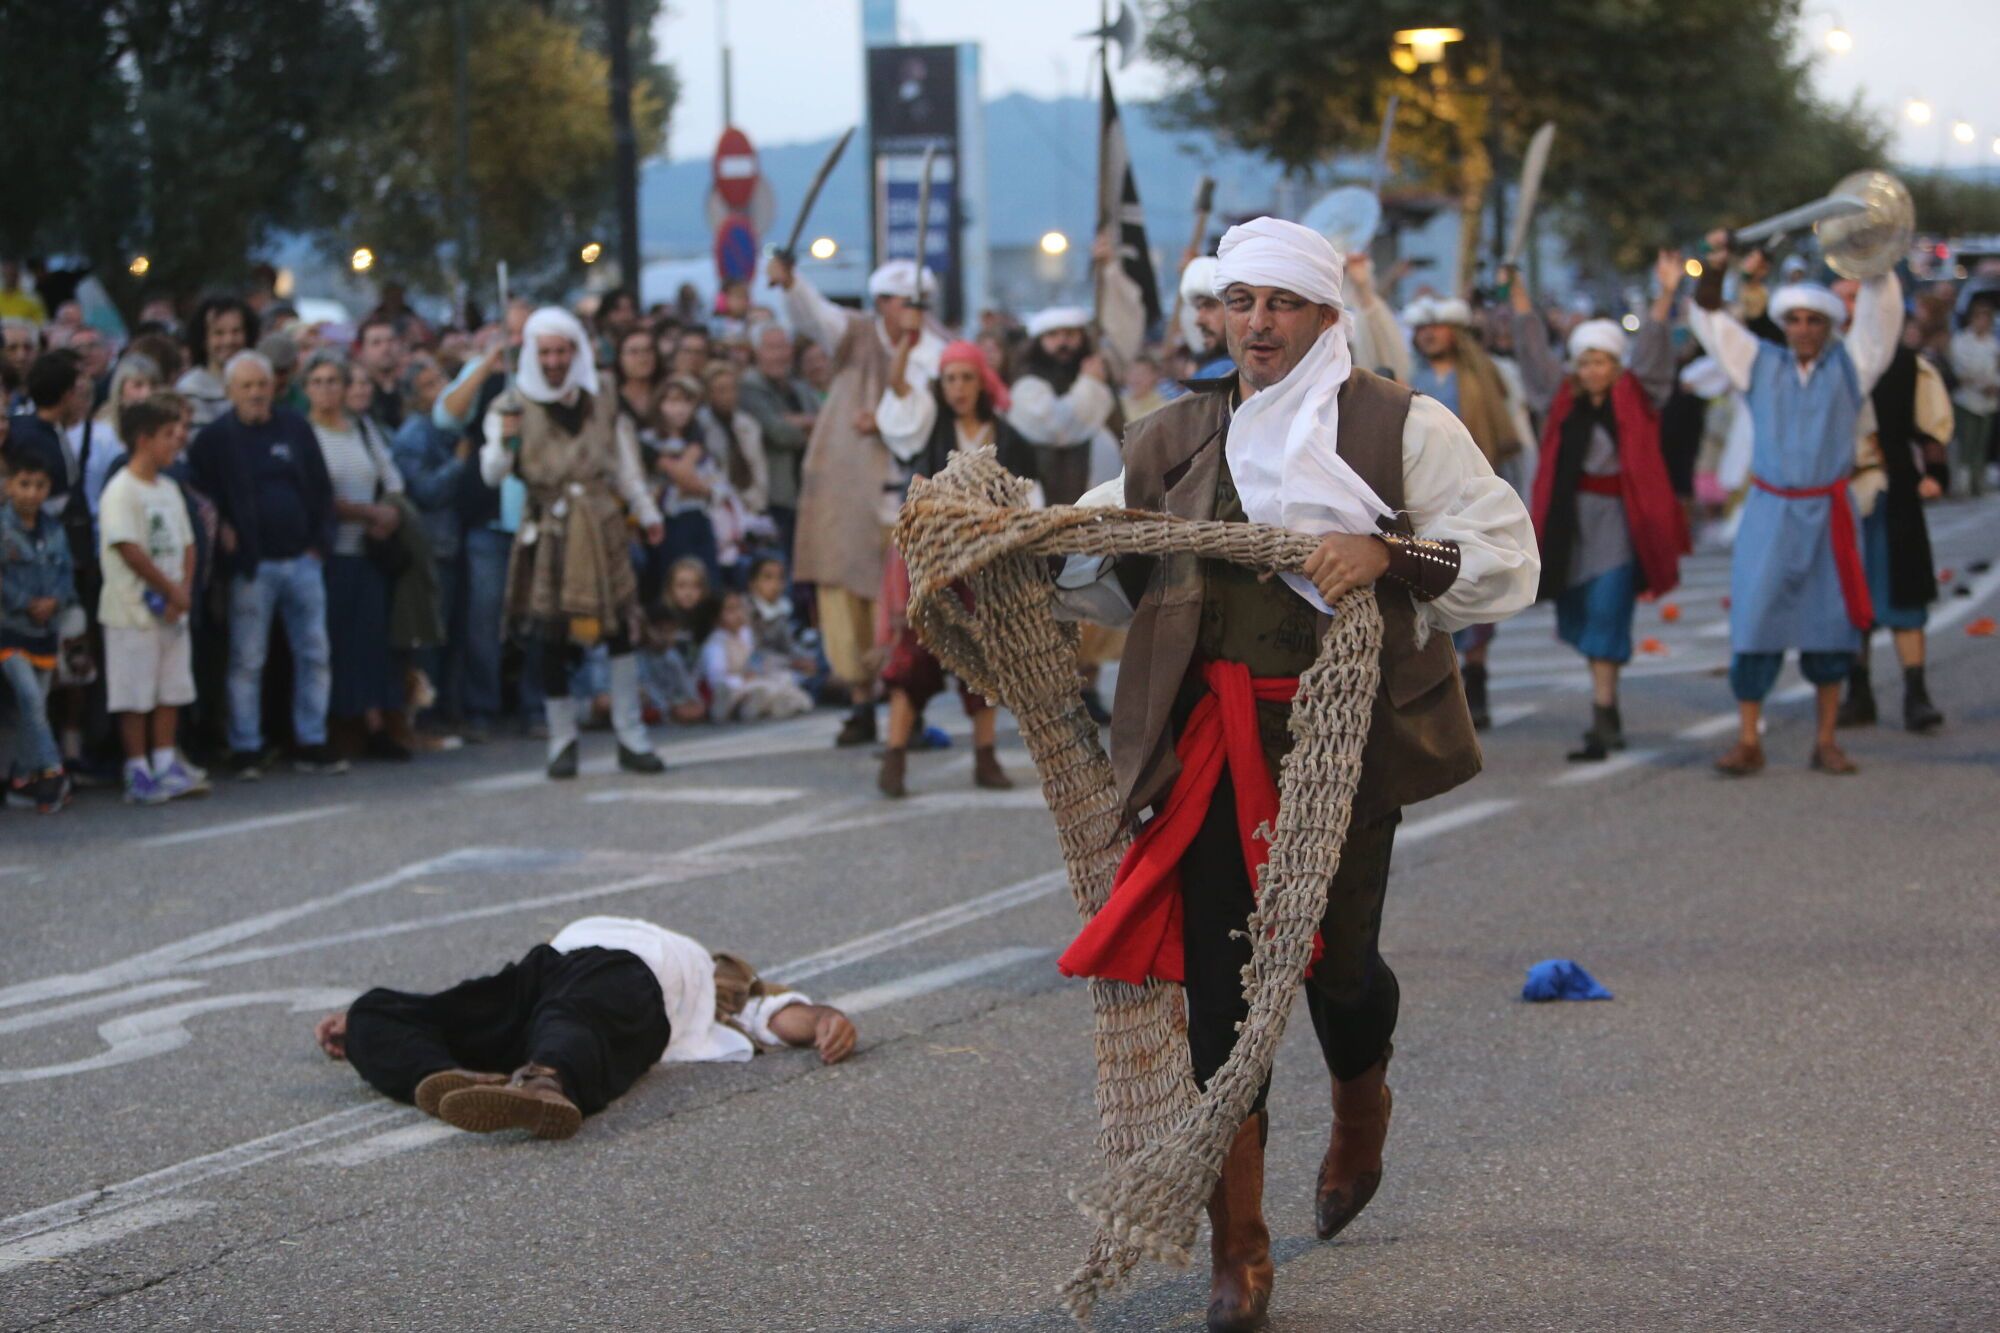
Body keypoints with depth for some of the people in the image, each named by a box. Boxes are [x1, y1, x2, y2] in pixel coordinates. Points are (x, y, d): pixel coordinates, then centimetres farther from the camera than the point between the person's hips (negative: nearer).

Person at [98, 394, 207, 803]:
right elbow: (130, 549, -19)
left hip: (171, 611, 8)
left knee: (170, 690, 11)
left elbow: (186, 545, 13)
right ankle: (138, 773, 3)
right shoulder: (122, 491, -13)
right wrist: (171, 591, -14)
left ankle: (166, 766, 18)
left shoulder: (169, 489, 13)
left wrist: (184, 592, -3)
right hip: (134, 611, -8)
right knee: (135, 696, -2)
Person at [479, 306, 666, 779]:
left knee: (620, 626, -4)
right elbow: (492, 474, -10)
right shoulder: (515, 408, -1)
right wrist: (503, 441, -28)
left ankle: (631, 736, 3)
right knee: (553, 637, -1)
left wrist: (647, 513, 24)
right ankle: (562, 741, 10)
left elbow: (624, 466, 21)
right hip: (549, 532, -2)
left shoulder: (601, 405, 10)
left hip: (601, 528, 2)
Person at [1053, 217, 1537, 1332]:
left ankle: (1362, 1103, 44)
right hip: (1215, 744, 3)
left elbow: (1508, 559, -7)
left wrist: (1390, 557, -23)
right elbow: (1103, 563, 25)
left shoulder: (1402, 427, -1)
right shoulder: (1180, 438, 12)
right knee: (1219, 970, -2)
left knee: (1334, 955, 4)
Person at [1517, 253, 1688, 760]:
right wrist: (1519, 296, 7)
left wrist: (1665, 297, -20)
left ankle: (1602, 722, -11)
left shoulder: (1635, 396, 1)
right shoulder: (1564, 397, 9)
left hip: (1618, 517, -4)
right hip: (1572, 518, 5)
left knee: (1607, 617, -10)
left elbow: (1651, 353, -8)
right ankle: (1608, 713, 26)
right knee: (1580, 616, 10)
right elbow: (1534, 351, 11)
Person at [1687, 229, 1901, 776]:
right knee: (1755, 621, -6)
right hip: (1771, 511, 0)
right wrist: (1715, 267, -7)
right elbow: (1709, 319, 8)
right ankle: (1748, 741, -3)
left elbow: (1880, 309, -4)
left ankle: (1826, 741, 11)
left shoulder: (1849, 365, 6)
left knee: (1830, 625, 4)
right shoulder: (1761, 364, 9)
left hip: (1830, 514, 0)